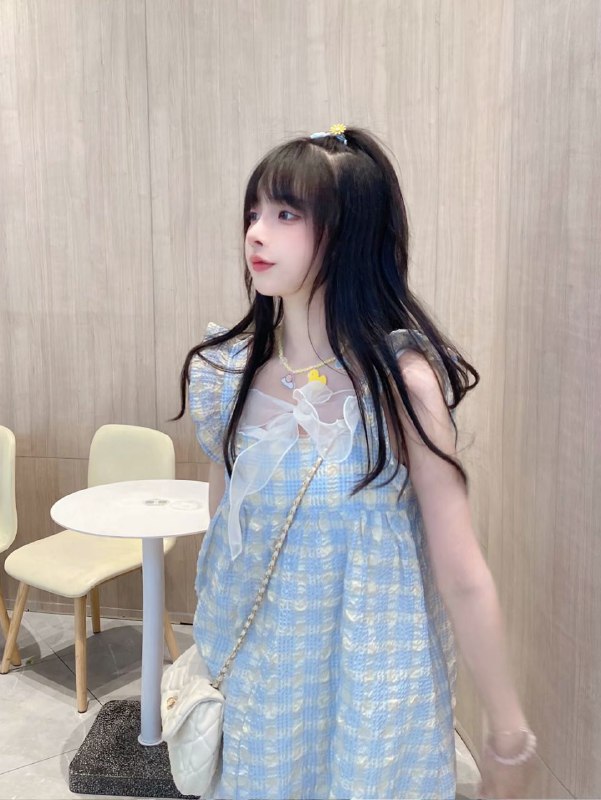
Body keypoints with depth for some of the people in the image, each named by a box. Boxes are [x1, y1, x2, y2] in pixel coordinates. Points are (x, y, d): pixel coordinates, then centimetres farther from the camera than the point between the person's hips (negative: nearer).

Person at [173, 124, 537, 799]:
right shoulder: (229, 371, -6)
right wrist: (206, 664, 11)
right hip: (253, 672, 4)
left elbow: (463, 578, -15)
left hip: (373, 680, -3)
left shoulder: (402, 380, -19)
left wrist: (509, 736, -7)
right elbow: (222, 534, 5)